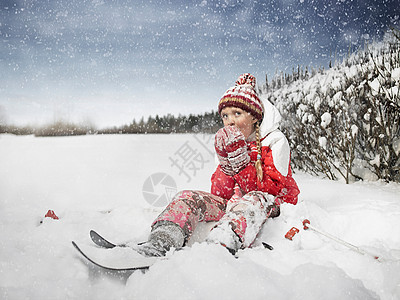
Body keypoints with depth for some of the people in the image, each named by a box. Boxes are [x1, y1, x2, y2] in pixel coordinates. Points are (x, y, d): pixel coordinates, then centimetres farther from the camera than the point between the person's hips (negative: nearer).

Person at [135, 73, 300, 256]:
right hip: (236, 205, 5)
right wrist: (225, 160, -17)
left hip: (273, 210, -4)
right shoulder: (229, 142, 5)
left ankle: (219, 245, -64)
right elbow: (219, 195, -2)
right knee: (188, 198, -18)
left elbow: (269, 190, -20)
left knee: (255, 199, -39)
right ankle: (161, 242, -44)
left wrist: (240, 159, -27)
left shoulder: (275, 141, -8)